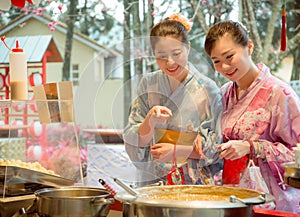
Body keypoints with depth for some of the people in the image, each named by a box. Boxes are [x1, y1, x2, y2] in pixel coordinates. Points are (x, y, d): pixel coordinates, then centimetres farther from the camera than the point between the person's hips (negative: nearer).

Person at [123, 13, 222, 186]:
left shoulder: (207, 89, -3)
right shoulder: (148, 84, 4)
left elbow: (216, 149, 0)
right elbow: (135, 142, 3)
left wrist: (177, 151, -10)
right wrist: (150, 121, -16)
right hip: (152, 180, 2)